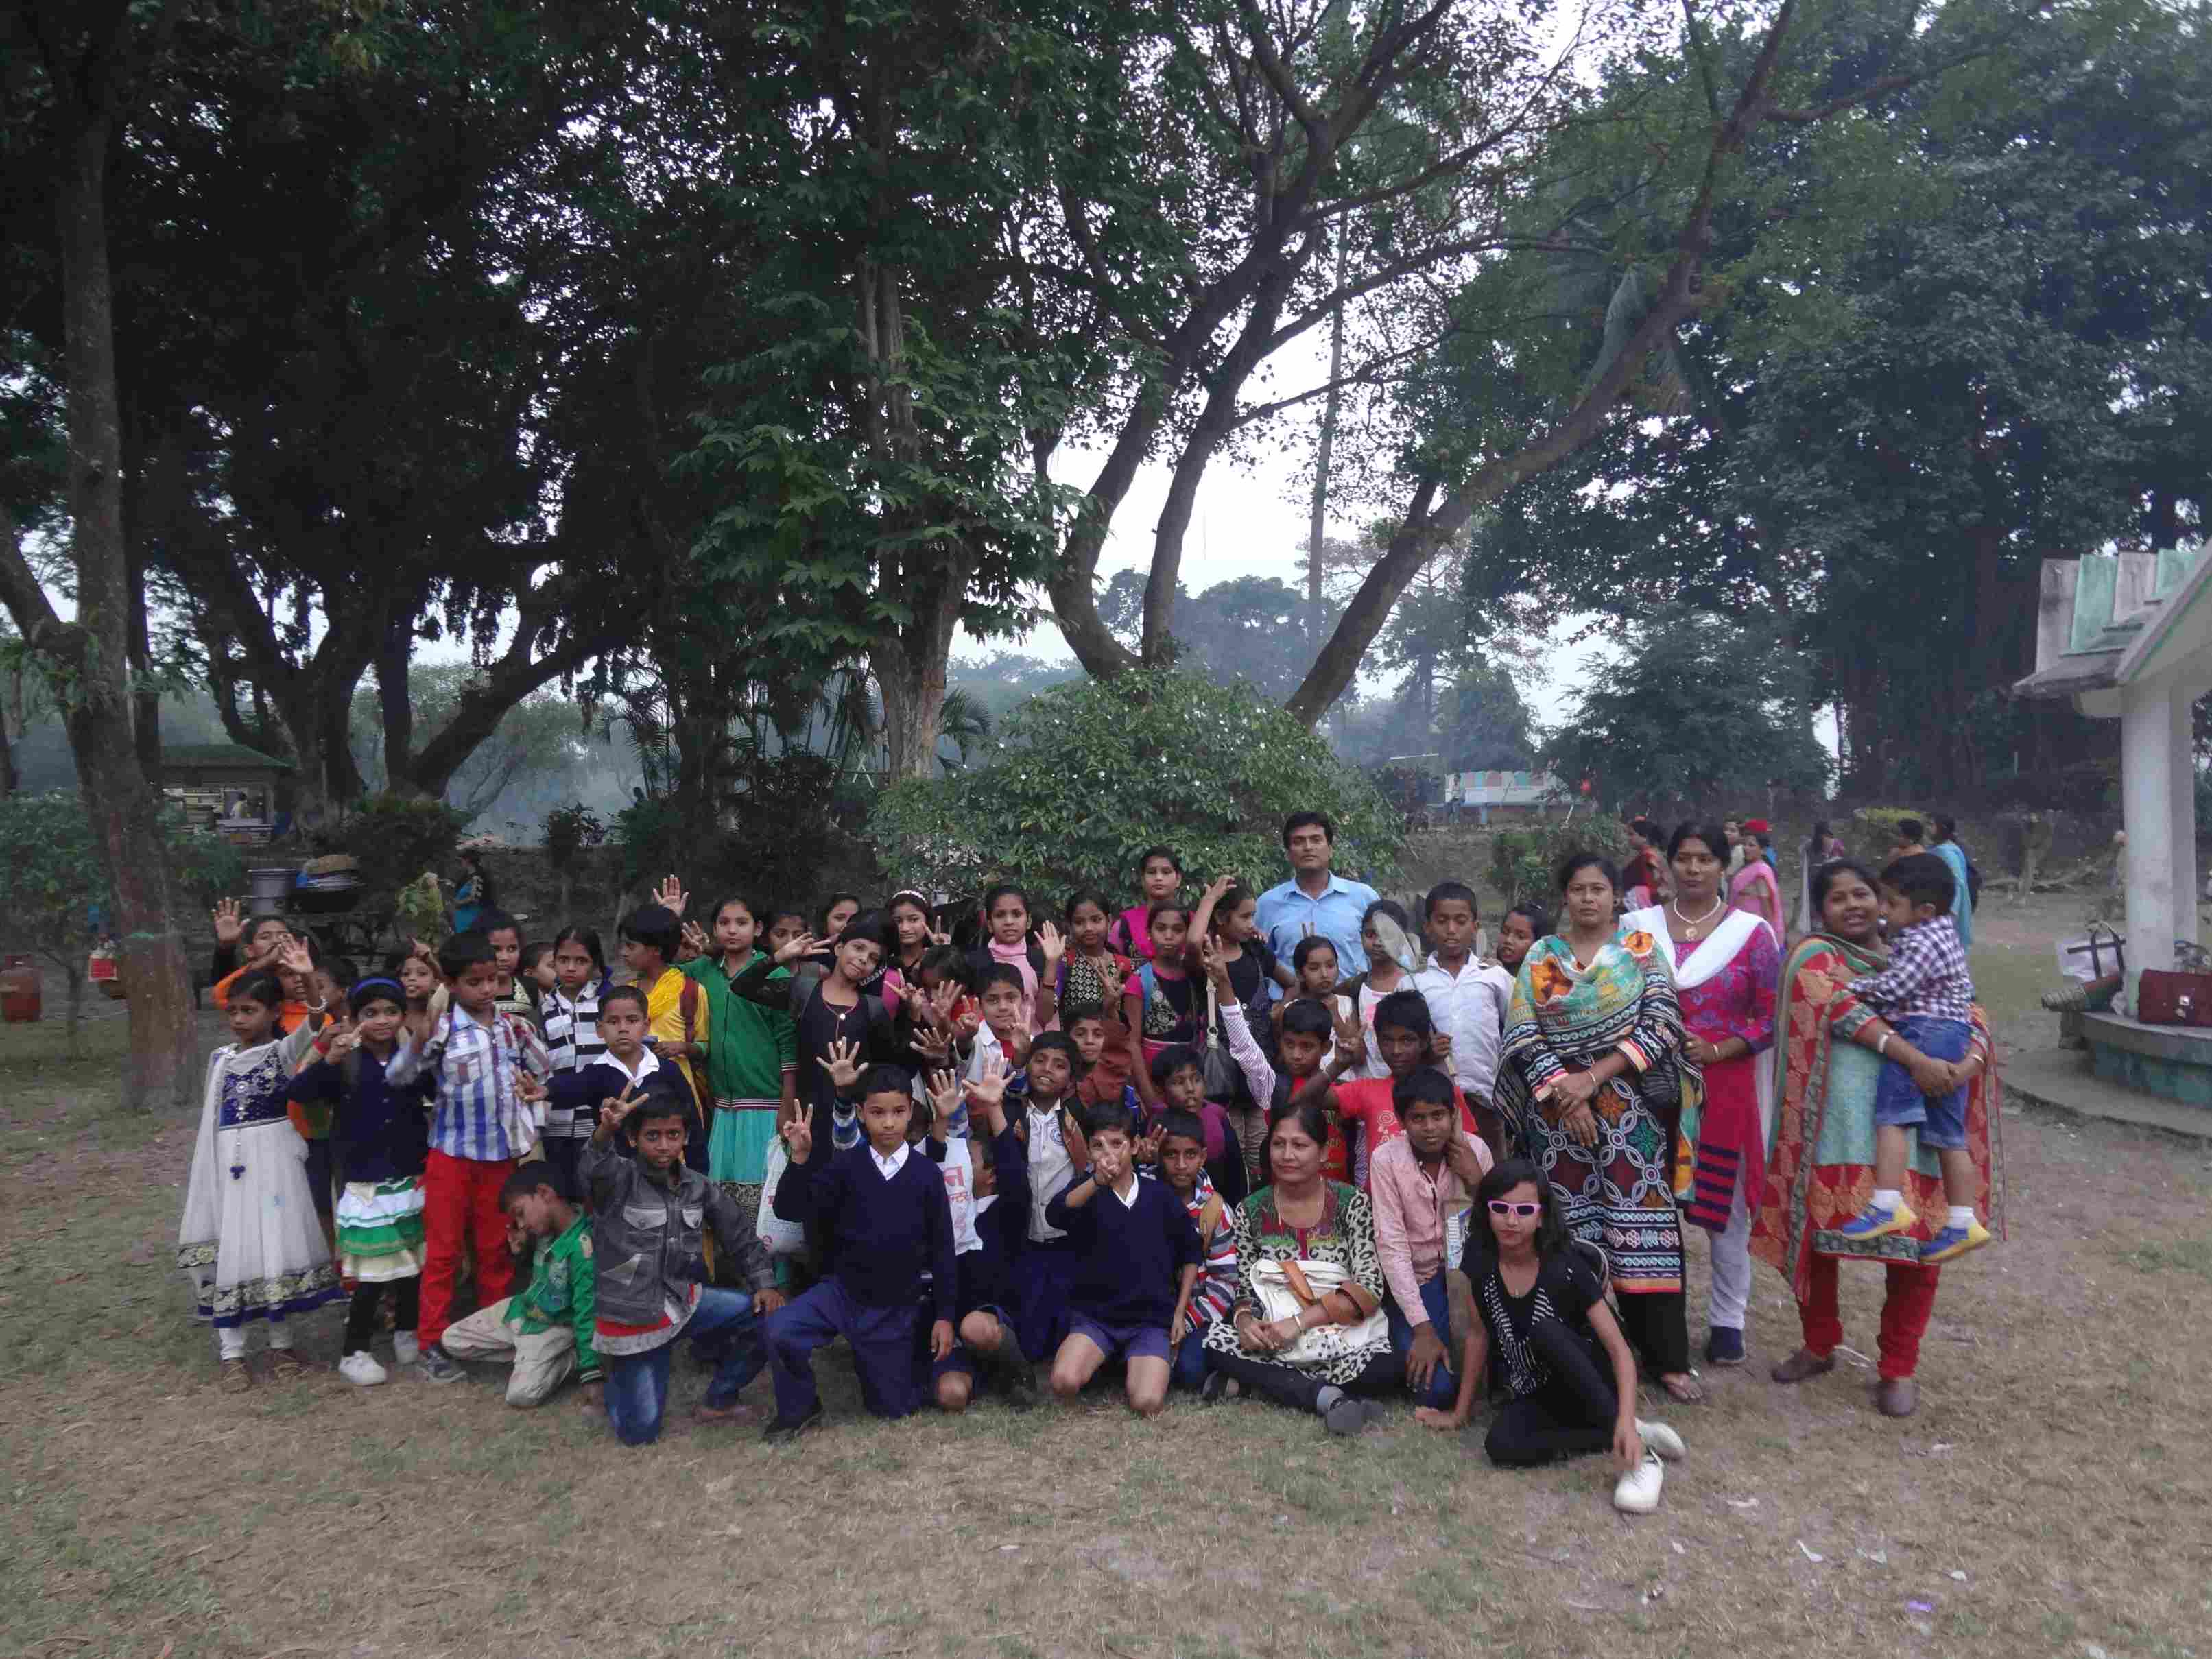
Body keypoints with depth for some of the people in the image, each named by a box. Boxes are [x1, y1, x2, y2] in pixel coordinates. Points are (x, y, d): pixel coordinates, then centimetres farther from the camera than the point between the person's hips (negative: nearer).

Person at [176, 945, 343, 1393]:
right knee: (228, 1250, 2)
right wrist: (205, 1170, 13)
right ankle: (231, 1353, 11)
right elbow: (213, 1118, 15)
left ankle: (280, 1344, 16)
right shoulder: (221, 1058, 9)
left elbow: (313, 1025, -26)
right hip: (229, 1164, 4)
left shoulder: (282, 1051, -5)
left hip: (273, 1160, -4)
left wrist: (308, 980, -42)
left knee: (276, 1244, 2)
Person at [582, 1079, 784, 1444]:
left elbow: (739, 1238, 11)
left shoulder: (699, 1187, 1)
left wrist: (764, 1284, -4)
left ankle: (719, 1400, 10)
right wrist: (605, 1132, -62)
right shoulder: (619, 1179, -14)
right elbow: (593, 1169, -39)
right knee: (639, 1432, -4)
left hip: (684, 1301, 4)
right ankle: (617, 1373, 29)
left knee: (771, 1314, -9)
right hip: (633, 1319, -4)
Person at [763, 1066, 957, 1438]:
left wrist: (944, 1315, -1)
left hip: (896, 1308, 0)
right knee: (780, 1331, -26)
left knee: (892, 1408, 7)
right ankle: (799, 1409, 1)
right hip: (842, 1291, 0)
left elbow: (942, 1249, -1)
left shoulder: (927, 1175, -7)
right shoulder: (845, 1165, -7)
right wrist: (800, 1159, -27)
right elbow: (790, 1210, -12)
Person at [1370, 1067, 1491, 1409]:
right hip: (1415, 1280, -3)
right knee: (1437, 1387, -23)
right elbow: (1391, 1246, -16)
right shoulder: (1386, 1160, -14)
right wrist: (1422, 1328, -22)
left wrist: (1475, 1181, -21)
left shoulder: (1474, 1150, -6)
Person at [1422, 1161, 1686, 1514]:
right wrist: (1460, 1412, 4)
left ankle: (1636, 1450, -28)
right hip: (1533, 1393, 4)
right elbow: (1478, 1333, 2)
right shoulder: (1481, 1258, -10)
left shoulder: (1565, 1267, -21)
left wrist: (1626, 1420, -38)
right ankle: (1637, 1435, -16)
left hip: (1585, 1387, -4)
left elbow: (1619, 1350, -22)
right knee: (1501, 1448, -29)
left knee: (1544, 1330, -35)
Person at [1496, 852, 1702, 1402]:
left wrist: (1594, 1076, -14)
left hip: (1631, 1110, -1)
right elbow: (1523, 1034, -1)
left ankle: (1666, 1355, 6)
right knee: (1568, 1226, 4)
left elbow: (1662, 1025, -6)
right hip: (1557, 1111, 1)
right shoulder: (1540, 957, 7)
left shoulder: (1642, 949, 4)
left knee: (1642, 1222, -3)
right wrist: (1564, 1093, -13)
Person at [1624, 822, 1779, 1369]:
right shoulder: (1638, 927, 3)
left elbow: (1771, 1016, -2)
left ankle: (1727, 1319, 21)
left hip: (1727, 1085, -1)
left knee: (1727, 1202, 7)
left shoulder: (1752, 932, -2)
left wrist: (1717, 1051, -13)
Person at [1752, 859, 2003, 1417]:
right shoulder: (1815, 956, 4)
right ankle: (1820, 1346, 23)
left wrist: (1968, 1065, -9)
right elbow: (1846, 1009, -13)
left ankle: (1899, 1366, 15)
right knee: (1816, 1227, 1)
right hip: (1839, 1118, -3)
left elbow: (1971, 1018, 13)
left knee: (1918, 1241, -1)